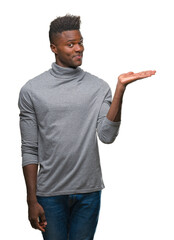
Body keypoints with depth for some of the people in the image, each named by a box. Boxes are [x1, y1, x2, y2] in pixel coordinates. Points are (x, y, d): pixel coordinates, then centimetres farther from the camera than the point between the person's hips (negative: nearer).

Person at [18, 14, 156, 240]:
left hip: (89, 190, 1)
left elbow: (107, 136, -13)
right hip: (50, 192, -1)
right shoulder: (31, 90, -3)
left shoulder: (99, 87, 0)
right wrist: (32, 200, -5)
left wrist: (120, 88, -20)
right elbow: (30, 149, -2)